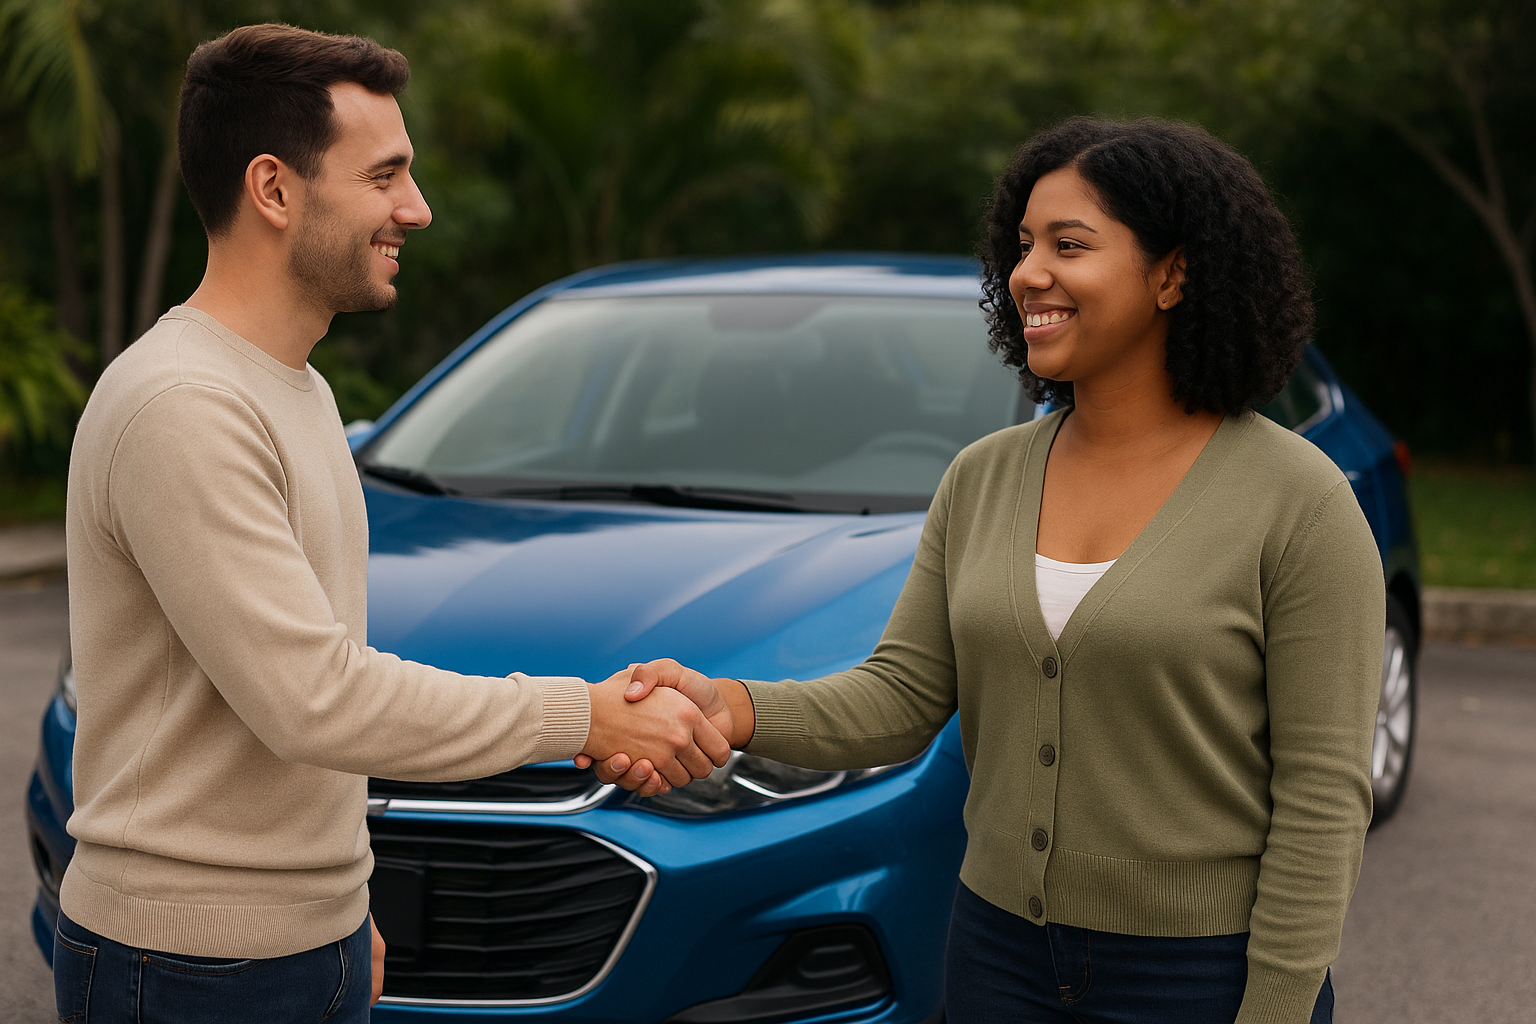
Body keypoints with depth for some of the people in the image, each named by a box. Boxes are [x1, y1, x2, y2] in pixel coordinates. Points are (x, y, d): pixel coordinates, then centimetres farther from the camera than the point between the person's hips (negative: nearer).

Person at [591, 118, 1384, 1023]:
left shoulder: (1297, 500, -12)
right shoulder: (982, 479, 4)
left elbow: (1324, 796, -13)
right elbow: (902, 696, -2)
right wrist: (730, 708, -19)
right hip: (1001, 951, 5)